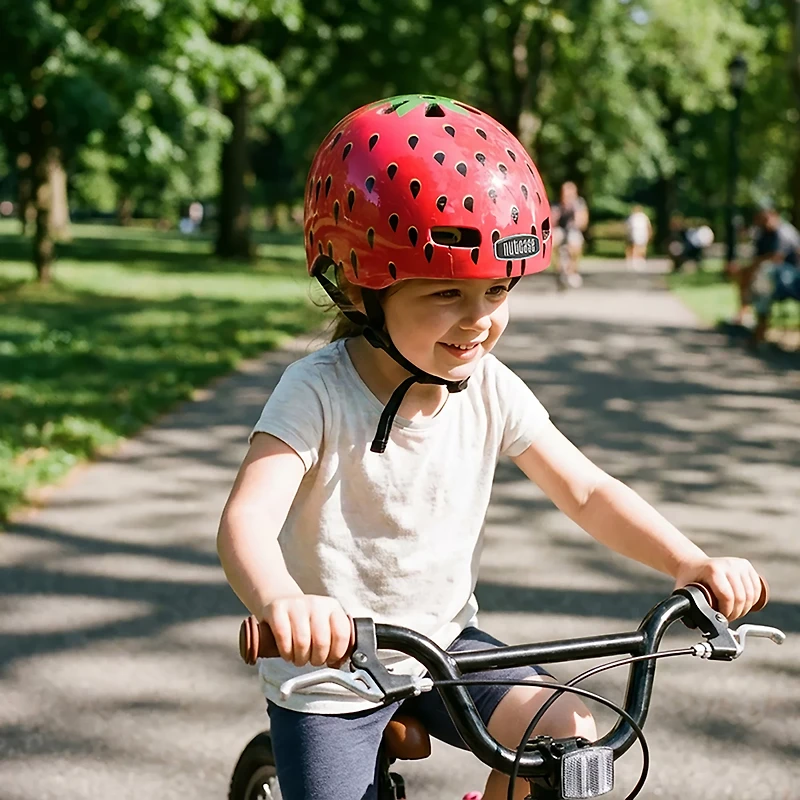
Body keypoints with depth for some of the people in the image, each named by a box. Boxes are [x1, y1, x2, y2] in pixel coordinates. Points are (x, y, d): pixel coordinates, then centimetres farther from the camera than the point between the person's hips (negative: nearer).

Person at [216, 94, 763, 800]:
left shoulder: (490, 390, -9)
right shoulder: (320, 394, -24)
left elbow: (586, 492, -3)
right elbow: (247, 518, -37)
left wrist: (692, 562, -18)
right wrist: (281, 601, -59)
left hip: (441, 644, 4)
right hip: (328, 670, -4)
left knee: (568, 734, -12)